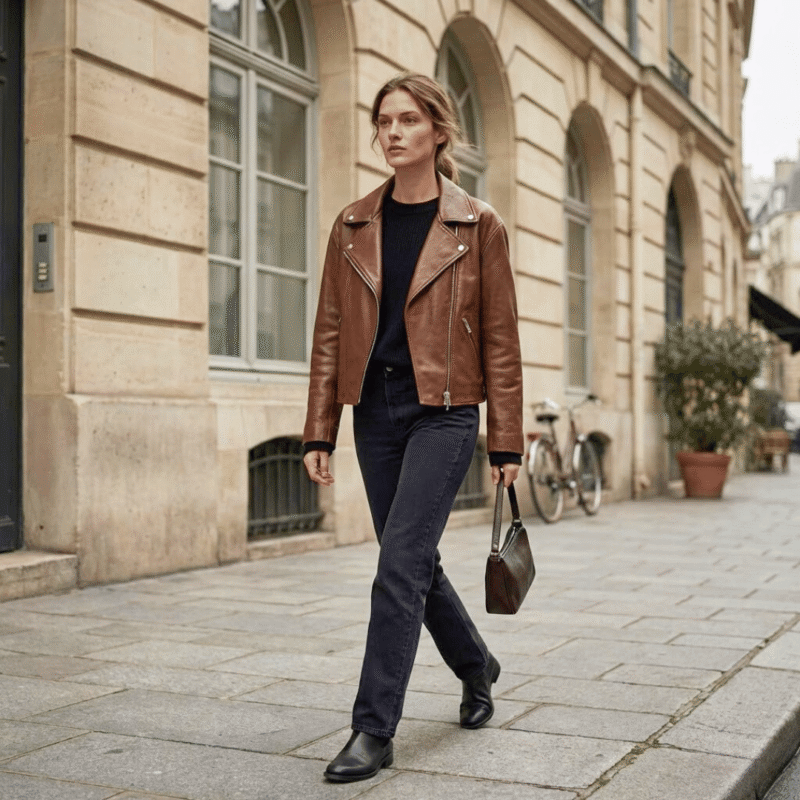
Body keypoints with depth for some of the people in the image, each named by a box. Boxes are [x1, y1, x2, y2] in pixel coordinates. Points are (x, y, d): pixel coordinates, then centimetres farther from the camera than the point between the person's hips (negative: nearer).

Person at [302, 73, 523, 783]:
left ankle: (374, 730, -4)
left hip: (444, 411, -4)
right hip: (375, 409, 5)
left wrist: (507, 443, -3)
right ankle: (477, 668, 38)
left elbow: (501, 339, -1)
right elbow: (330, 331, 9)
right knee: (415, 561, 12)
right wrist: (319, 431, 4)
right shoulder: (354, 226, 9)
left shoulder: (477, 225, -1)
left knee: (401, 562, -13)